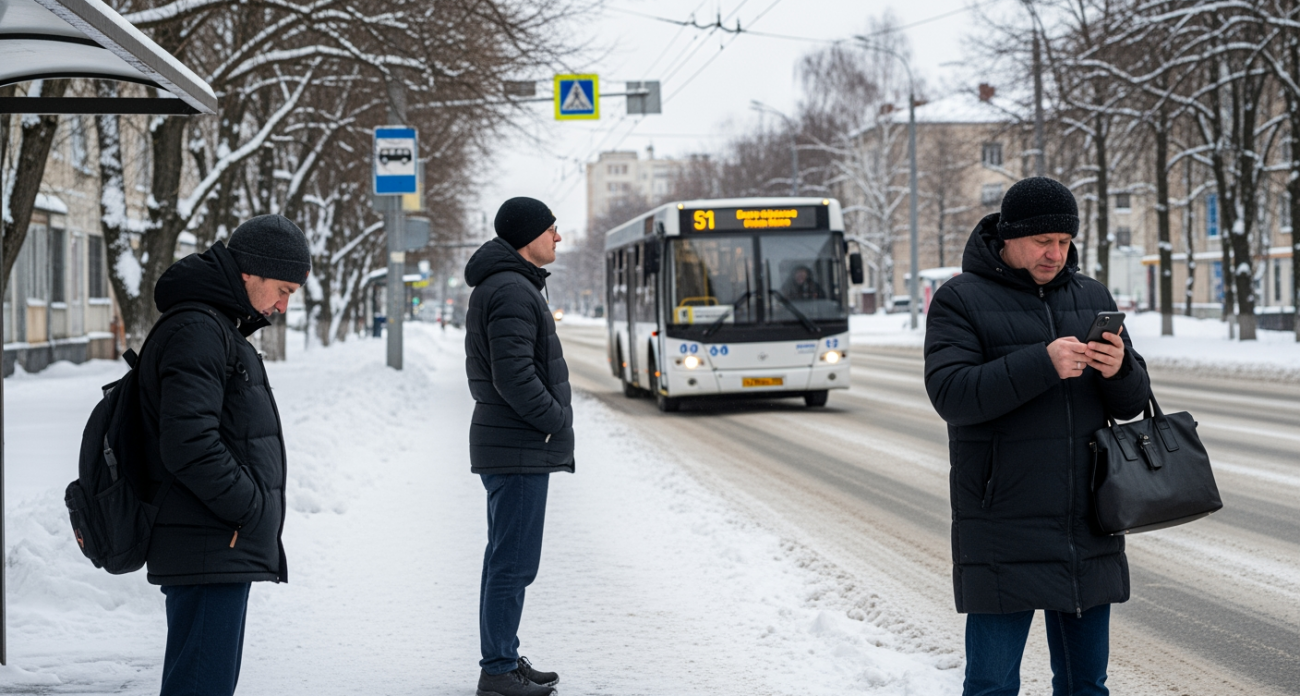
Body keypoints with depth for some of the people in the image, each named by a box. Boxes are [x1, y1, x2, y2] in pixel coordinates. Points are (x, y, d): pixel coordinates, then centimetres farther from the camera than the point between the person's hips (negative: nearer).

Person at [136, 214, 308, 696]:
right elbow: (188, 446, -24)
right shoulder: (194, 332, -14)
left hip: (224, 552, 11)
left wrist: (255, 511, 15)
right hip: (208, 553, -11)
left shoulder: (218, 330, 20)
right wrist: (252, 508, -16)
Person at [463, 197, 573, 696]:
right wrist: (557, 420, -12)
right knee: (513, 562, -6)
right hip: (520, 448, -11)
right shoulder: (513, 290, -17)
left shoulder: (498, 286, 18)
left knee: (506, 559, 15)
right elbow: (514, 375, -24)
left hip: (507, 444, 11)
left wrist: (551, 419, 16)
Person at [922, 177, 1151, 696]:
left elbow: (1133, 402, 11)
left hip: (1088, 532, 5)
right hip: (1003, 533, -5)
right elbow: (949, 392, -16)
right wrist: (1042, 364, -25)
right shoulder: (961, 299, -2)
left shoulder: (1092, 298, 13)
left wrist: (1119, 369, -12)